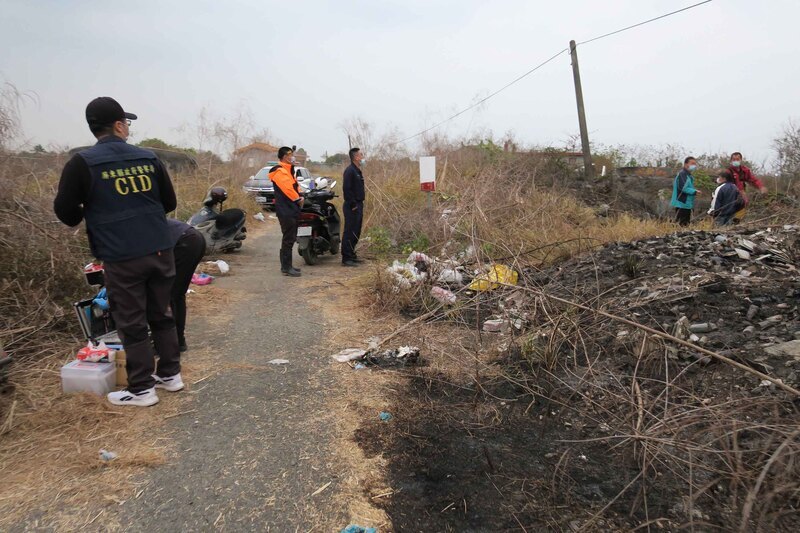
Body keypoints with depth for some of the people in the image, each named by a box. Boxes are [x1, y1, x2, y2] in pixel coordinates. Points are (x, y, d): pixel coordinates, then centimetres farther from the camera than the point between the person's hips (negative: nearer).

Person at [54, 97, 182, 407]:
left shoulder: (82, 163, -6)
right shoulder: (149, 158, 4)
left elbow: (65, 211, -2)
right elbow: (169, 203, 10)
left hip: (121, 258, -4)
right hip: (160, 251, 4)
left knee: (132, 324, 6)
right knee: (161, 316, 17)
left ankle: (142, 389, 14)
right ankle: (170, 374, 28)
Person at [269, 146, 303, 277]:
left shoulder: (288, 170, 19)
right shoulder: (280, 171, -13)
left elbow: (295, 185, 18)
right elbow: (287, 188, -21)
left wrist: (300, 196, 1)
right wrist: (298, 199, -10)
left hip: (292, 209, 10)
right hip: (286, 210, -10)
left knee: (290, 238, 14)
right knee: (289, 239, -9)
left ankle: (287, 265, 22)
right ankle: (286, 267, -6)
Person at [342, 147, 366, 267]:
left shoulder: (358, 171, 17)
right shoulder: (350, 171, -14)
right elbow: (346, 189, -21)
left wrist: (359, 204, 15)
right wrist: (353, 205, -21)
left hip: (358, 206, 10)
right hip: (352, 207, -10)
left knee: (356, 233, 14)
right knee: (350, 232, -8)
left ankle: (352, 255, 23)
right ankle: (346, 258, -5)